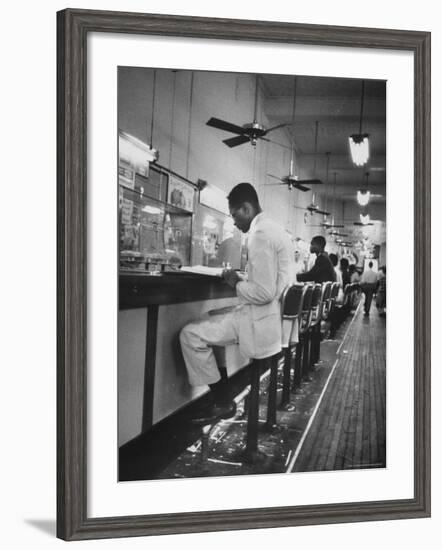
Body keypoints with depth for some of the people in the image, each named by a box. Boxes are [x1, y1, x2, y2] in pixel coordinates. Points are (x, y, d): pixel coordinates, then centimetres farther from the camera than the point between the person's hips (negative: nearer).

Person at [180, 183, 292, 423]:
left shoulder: (260, 234, -20)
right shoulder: (274, 229, 13)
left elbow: (263, 293, -26)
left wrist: (236, 284, -10)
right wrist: (242, 279, 12)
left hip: (261, 319, -11)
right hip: (273, 313, 11)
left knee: (190, 334, -9)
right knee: (210, 318, 23)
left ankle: (222, 403, 2)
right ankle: (221, 392, 22)